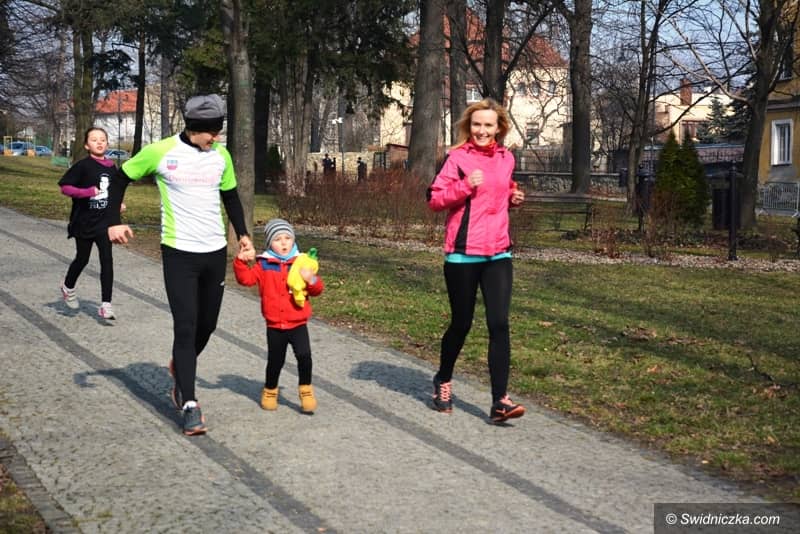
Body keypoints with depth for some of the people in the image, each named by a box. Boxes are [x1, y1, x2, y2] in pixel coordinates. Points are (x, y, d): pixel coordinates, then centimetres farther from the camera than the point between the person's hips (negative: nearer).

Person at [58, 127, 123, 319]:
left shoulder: (111, 168, 4)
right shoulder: (83, 166, -10)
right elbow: (64, 187, -12)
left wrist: (118, 204, 1)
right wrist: (86, 192, -25)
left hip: (104, 222, 3)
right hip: (84, 222, -3)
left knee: (107, 261, -8)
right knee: (82, 259, 13)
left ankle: (106, 304, -7)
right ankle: (68, 287, 43)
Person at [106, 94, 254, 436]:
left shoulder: (221, 155, 5)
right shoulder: (161, 152, -9)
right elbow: (121, 177, 3)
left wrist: (242, 234, 11)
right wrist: (113, 222, -5)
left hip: (215, 252, 5)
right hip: (179, 253, -5)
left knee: (207, 325, 12)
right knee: (186, 328, -9)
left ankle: (180, 368, 42)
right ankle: (189, 406, -6)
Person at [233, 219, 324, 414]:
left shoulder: (301, 263, 2)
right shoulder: (264, 265, 1)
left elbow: (317, 289, 1)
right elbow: (246, 278, -8)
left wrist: (312, 280, -20)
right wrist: (241, 261, -22)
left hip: (298, 324, 0)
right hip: (274, 326, 1)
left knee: (304, 355, -18)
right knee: (275, 361, 11)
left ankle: (306, 391, 0)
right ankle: (270, 392, 35)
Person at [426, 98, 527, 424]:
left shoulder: (506, 159, 10)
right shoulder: (457, 158, -6)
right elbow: (434, 199, -10)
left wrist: (513, 197, 5)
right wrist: (465, 187, -23)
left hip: (498, 253, 4)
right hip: (463, 254, -4)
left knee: (499, 324, -7)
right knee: (461, 324, 8)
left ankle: (499, 401, -7)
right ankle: (443, 381, 34)